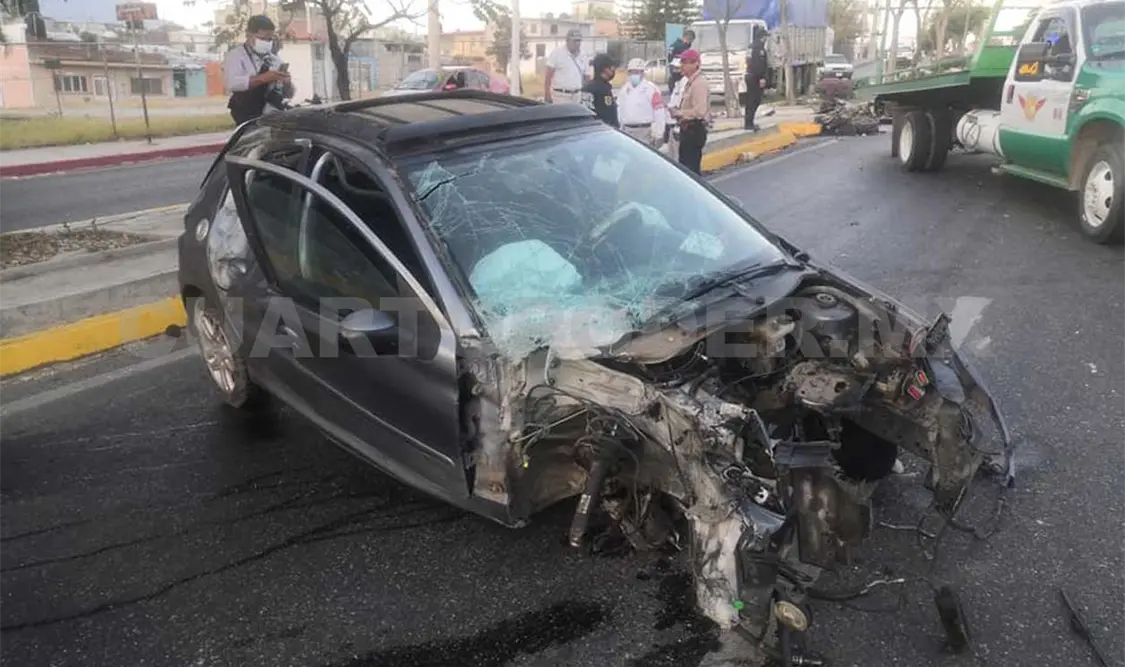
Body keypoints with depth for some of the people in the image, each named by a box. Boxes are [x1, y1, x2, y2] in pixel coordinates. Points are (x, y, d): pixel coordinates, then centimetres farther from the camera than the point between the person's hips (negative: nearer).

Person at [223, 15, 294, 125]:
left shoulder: (274, 58, 16)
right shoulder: (235, 55, -1)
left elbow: (289, 94, 14)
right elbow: (232, 83, -22)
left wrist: (287, 83, -10)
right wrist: (262, 78, -35)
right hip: (249, 120, -5)